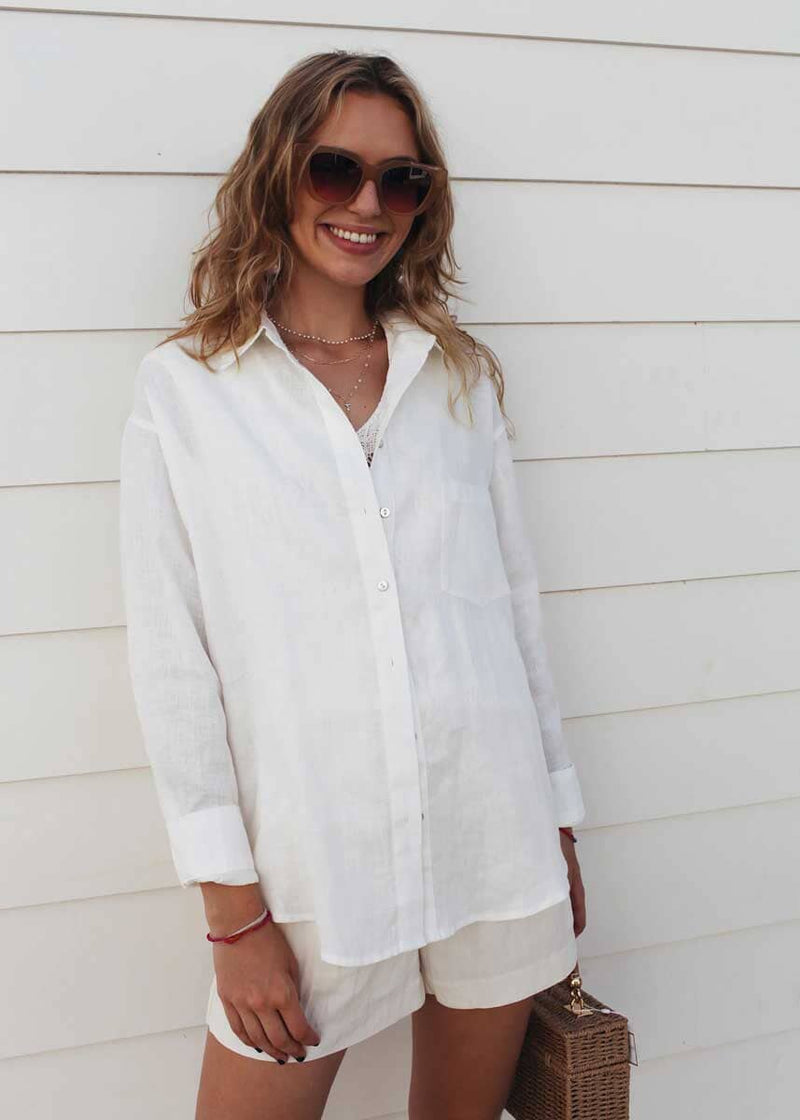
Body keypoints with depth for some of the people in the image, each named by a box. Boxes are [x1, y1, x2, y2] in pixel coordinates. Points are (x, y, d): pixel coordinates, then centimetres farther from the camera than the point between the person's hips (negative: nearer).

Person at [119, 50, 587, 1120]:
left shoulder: (460, 374, 7)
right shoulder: (183, 388, -2)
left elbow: (517, 601, 9)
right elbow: (172, 658, -5)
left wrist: (561, 829, 10)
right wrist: (233, 911, -8)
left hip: (496, 843, 3)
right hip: (311, 864, -2)